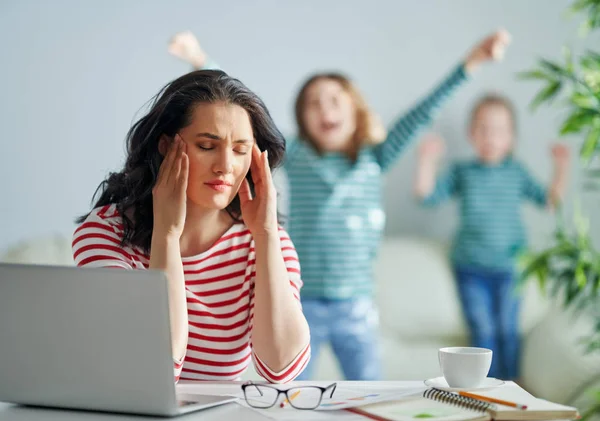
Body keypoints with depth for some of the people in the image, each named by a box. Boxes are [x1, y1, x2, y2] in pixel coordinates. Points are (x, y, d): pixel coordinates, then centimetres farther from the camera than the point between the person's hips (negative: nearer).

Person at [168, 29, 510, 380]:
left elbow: (420, 115, -2)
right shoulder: (296, 157, 1)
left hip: (356, 308, 1)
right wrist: (202, 62, -17)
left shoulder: (375, 160, 5)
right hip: (300, 306, -1)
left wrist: (470, 65, -10)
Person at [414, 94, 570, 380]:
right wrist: (427, 160, -17)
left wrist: (561, 168, -9)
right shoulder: (462, 173, -1)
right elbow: (426, 195, -5)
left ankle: (510, 384, 20)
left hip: (508, 267, 1)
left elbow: (549, 200, 4)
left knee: (508, 329, 6)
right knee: (483, 331, 3)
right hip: (470, 269, -1)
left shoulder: (516, 172, 2)